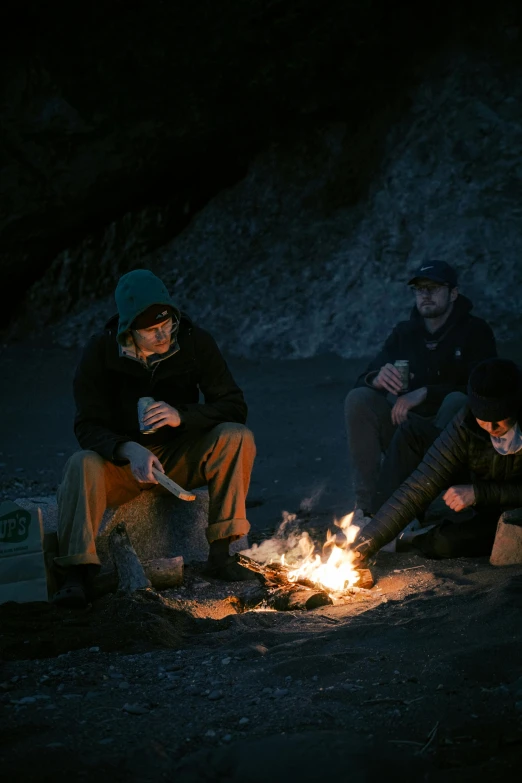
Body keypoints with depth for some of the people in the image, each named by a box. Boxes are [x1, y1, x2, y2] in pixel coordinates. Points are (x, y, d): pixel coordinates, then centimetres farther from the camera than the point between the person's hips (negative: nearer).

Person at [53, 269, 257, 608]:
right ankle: (75, 575, -33)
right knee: (83, 464, -33)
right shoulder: (101, 352, -12)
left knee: (238, 438, -25)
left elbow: (234, 406, -11)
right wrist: (130, 450, -37)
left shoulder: (195, 342, -10)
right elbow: (89, 426, -15)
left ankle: (220, 553, -22)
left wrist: (182, 415, -30)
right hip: (122, 459, -1)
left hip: (181, 458, 1)